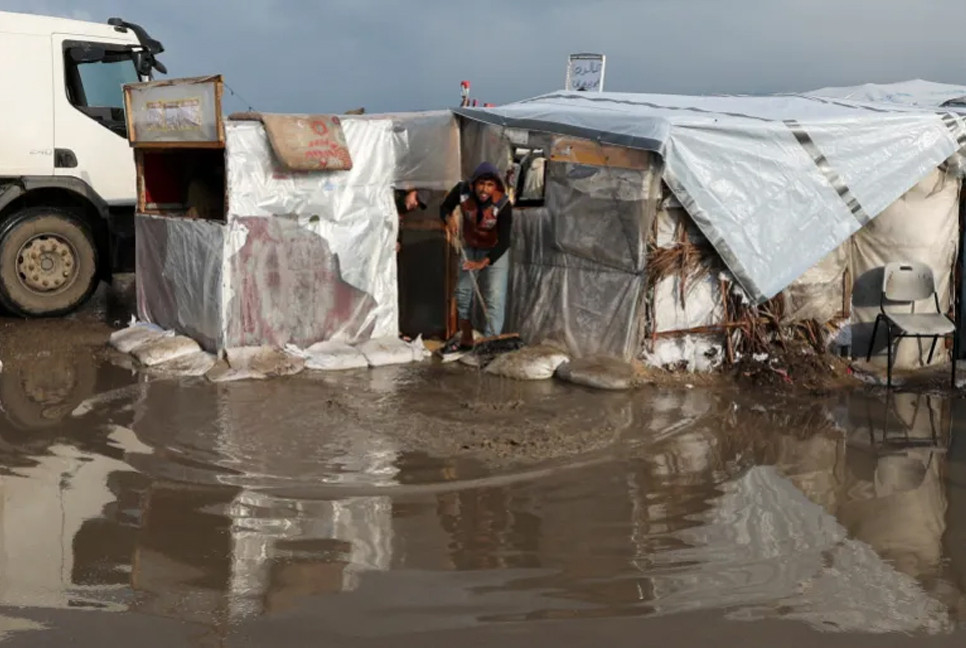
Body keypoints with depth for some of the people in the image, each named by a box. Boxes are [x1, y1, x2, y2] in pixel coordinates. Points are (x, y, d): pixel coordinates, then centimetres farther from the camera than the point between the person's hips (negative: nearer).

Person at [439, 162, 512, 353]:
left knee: (494, 298, -13)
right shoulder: (462, 191, -22)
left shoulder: (503, 204, -32)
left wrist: (483, 263, -45)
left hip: (495, 252, -4)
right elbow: (444, 207, -4)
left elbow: (504, 242, -33)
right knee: (463, 293, 12)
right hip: (469, 249, 4)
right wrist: (449, 218, -28)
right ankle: (466, 339, 29)